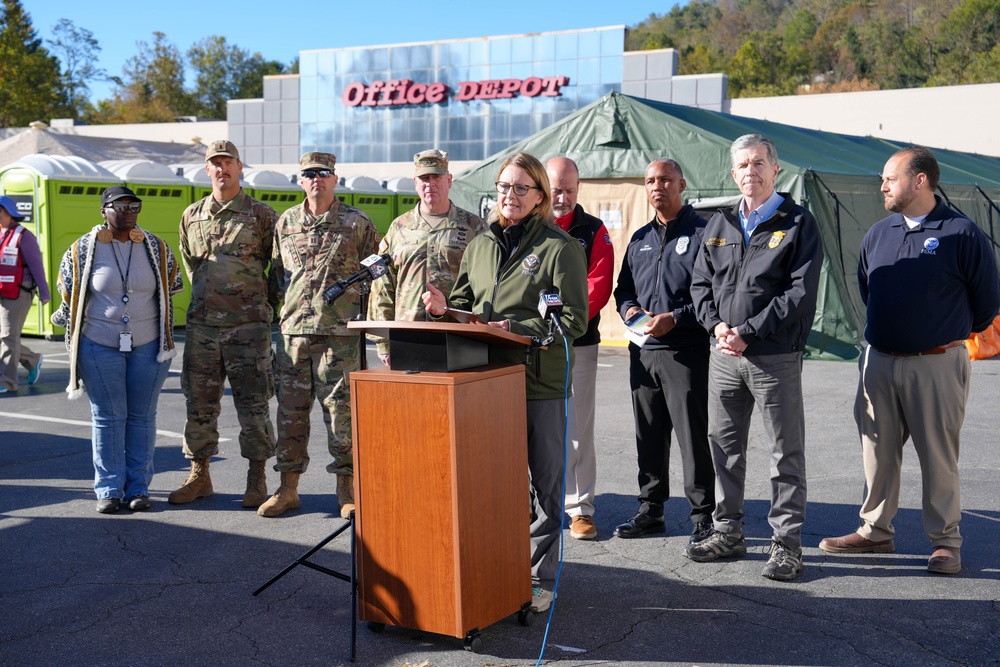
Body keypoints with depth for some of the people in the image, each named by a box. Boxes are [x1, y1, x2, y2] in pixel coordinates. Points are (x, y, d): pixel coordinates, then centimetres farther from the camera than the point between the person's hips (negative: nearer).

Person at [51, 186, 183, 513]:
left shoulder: (156, 248, 2)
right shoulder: (82, 250, -2)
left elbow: (172, 285, 17)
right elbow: (67, 291, 12)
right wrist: (73, 327, 18)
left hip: (148, 347, 2)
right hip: (99, 347, -1)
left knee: (142, 416, 5)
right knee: (108, 417, 2)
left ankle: (138, 488, 12)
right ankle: (109, 489, 10)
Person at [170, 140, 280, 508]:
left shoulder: (261, 215, 0)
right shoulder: (192, 216, 12)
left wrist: (265, 302, 7)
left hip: (248, 326, -4)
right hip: (201, 325, 4)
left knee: (253, 404, 0)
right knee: (200, 404, 9)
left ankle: (257, 479, 10)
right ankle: (199, 475, 19)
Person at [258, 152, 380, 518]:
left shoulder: (357, 223, 4)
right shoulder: (286, 223, 14)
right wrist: (288, 306, 13)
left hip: (340, 332, -3)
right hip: (293, 330, 4)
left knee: (341, 410, -2)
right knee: (290, 410, 6)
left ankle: (347, 491, 8)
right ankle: (287, 488, 16)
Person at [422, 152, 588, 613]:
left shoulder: (561, 247, -4)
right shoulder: (480, 245, 15)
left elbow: (573, 320, -10)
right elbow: (465, 304, 21)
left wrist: (511, 327, -17)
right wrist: (445, 308, -2)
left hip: (540, 382, -5)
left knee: (544, 481, 5)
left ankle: (540, 578, 16)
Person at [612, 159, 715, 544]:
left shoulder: (702, 233, -3)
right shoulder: (639, 239, 18)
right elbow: (624, 288, 23)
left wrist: (675, 318, -18)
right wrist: (629, 308, 1)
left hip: (687, 353, -6)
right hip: (643, 352, 7)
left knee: (693, 436, -3)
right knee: (648, 436, 12)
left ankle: (702, 515, 6)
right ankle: (650, 508, 23)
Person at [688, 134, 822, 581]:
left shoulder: (798, 223, -3)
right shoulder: (720, 225, 13)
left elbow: (800, 293, -11)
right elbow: (700, 282, 13)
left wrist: (747, 333, -16)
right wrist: (717, 325, -6)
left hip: (775, 357, -5)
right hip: (724, 357, 5)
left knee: (786, 452, 2)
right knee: (723, 445, 12)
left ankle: (786, 543, 11)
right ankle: (728, 532, 25)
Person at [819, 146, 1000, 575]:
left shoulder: (962, 234, -8)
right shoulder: (878, 234, 7)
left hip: (937, 364, -5)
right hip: (879, 362, 5)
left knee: (938, 455, 2)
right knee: (877, 450, 10)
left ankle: (945, 541, 14)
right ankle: (876, 531, 22)